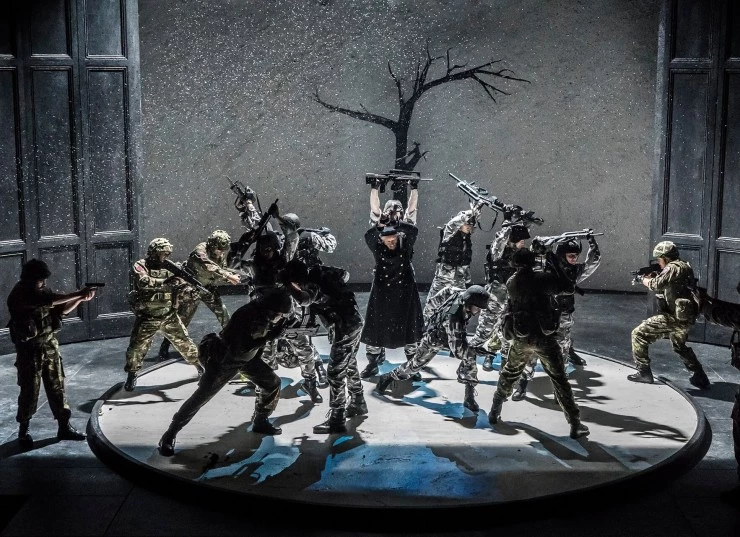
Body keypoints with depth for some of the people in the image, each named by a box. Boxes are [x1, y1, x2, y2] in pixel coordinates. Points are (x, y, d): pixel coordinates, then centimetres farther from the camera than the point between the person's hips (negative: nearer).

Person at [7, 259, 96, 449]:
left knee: (57, 387, 9)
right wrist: (78, 293, -28)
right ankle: (23, 431, 18)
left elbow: (61, 309, 8)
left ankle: (64, 427, 17)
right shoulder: (19, 295, -20)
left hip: (50, 346, 6)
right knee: (29, 391, 2)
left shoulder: (41, 291, 4)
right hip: (29, 349, -6)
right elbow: (50, 300, -31)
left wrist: (80, 299, -8)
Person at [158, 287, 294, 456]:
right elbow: (240, 348, -37)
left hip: (249, 357, 7)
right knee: (201, 396, -11)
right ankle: (169, 436, -3)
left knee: (272, 382, 6)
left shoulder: (268, 313, -14)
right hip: (224, 358, -7)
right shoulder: (245, 315, -37)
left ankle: (260, 422, 26)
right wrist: (269, 336, -39)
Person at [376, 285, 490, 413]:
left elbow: (448, 290, -5)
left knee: (469, 358, -14)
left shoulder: (464, 294, -28)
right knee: (416, 363, 12)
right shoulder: (453, 318, -47)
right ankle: (388, 377, 37)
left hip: (454, 334, 6)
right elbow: (457, 350, -43)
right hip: (435, 338, -6)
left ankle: (469, 397, -5)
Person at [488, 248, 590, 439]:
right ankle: (575, 425, 3)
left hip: (520, 338, 4)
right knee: (559, 380, 3)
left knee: (509, 375, 24)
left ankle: (495, 413, 30)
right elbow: (569, 288, -5)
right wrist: (554, 263, 1)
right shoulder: (541, 278, -11)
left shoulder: (511, 282, 3)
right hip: (543, 337, -3)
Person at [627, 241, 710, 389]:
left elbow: (656, 285, -22)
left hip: (674, 318, -10)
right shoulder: (685, 267, 16)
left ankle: (644, 372, -1)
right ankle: (700, 378, 31)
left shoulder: (674, 268, -14)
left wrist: (645, 280, -2)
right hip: (686, 319, 10)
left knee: (638, 334, -3)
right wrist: (653, 277, 11)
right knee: (680, 346, 32)